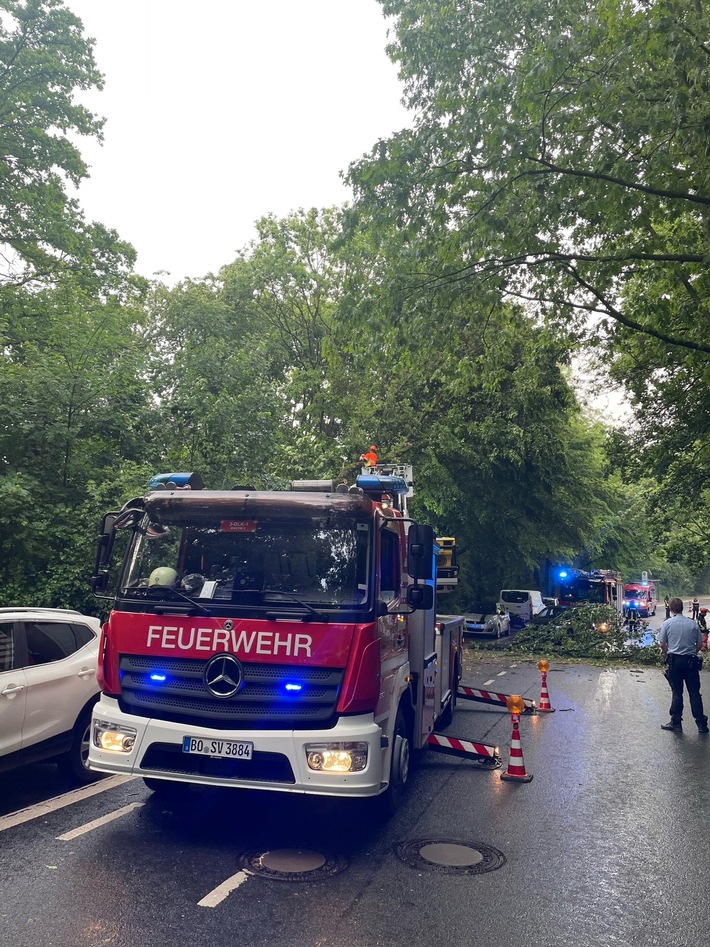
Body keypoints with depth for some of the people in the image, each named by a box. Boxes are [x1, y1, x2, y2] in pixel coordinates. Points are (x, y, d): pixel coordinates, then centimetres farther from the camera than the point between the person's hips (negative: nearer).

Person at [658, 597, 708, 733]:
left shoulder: (667, 623, -5)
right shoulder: (693, 623, 0)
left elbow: (662, 644, -4)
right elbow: (700, 644, 4)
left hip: (674, 661, -1)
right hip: (691, 661, 1)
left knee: (677, 692, 7)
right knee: (694, 693, 7)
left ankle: (676, 722, 10)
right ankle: (701, 724, 8)